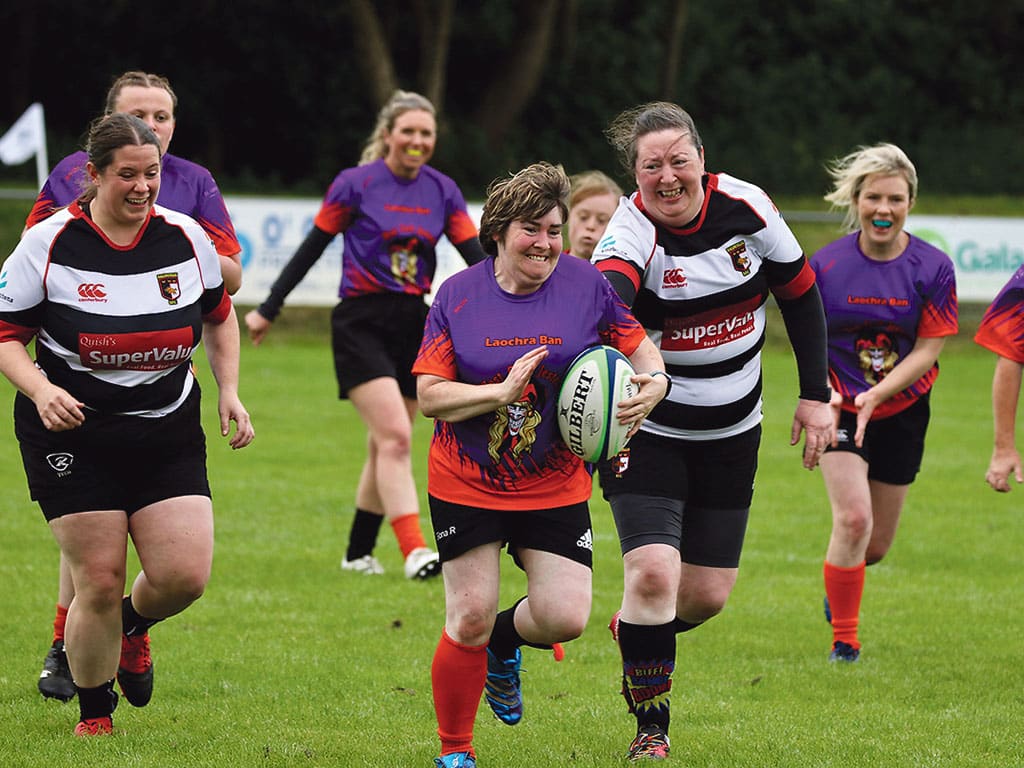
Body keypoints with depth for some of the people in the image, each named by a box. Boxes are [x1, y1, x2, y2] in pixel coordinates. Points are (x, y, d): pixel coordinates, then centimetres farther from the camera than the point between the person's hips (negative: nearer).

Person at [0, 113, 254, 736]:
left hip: (169, 432, 3)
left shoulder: (185, 237, 0)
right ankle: (95, 713, 17)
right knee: (99, 582, -5)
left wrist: (229, 393, 8)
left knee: (184, 576, -8)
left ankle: (133, 625, 29)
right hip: (73, 433, -3)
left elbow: (219, 315, 17)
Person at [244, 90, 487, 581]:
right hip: (362, 324, -5)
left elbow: (476, 255, 3)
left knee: (385, 445, 8)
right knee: (396, 437, -18)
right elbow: (312, 249, 0)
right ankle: (413, 551, -24)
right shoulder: (355, 184, -6)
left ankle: (358, 552, 20)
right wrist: (268, 310, 4)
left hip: (413, 327, 5)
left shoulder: (441, 191, 6)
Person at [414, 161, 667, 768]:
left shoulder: (586, 285, -4)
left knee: (566, 619, -7)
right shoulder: (459, 295, -6)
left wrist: (652, 385, -14)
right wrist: (502, 392, -23)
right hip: (466, 485, -1)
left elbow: (639, 347, 8)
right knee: (470, 619, -3)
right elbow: (429, 394, -9)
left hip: (555, 487, 2)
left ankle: (503, 647, 29)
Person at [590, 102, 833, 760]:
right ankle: (651, 730, -2)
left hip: (732, 435, 4)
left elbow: (800, 295, 5)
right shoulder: (633, 229, -21)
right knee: (653, 573, -19)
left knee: (708, 594, 7)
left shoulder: (747, 207, -10)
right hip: (647, 432, -4)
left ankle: (634, 632, 41)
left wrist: (816, 395, 3)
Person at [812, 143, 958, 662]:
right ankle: (844, 640, -6)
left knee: (876, 544, 10)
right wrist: (824, 391, -19)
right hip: (841, 410, -2)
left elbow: (929, 348, -11)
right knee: (853, 518, -20)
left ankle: (840, 586, 46)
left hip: (901, 413, 2)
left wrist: (876, 393, -23)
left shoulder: (933, 268, -11)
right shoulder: (826, 265, -10)